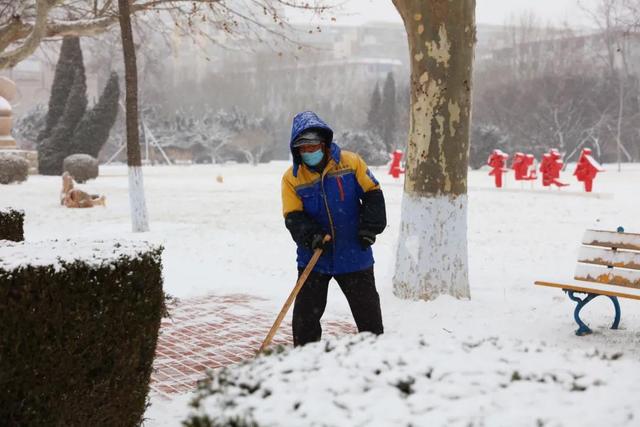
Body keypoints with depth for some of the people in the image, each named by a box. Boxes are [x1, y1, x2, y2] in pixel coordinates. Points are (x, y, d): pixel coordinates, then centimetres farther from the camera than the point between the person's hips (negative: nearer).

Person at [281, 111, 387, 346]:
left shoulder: (350, 162, -6)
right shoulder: (291, 178, -4)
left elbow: (373, 194, 1)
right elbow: (293, 216, -7)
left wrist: (370, 226, -9)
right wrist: (309, 234, -25)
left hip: (354, 254, 0)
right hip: (313, 257, 0)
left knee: (367, 308, 11)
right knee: (306, 312, 3)